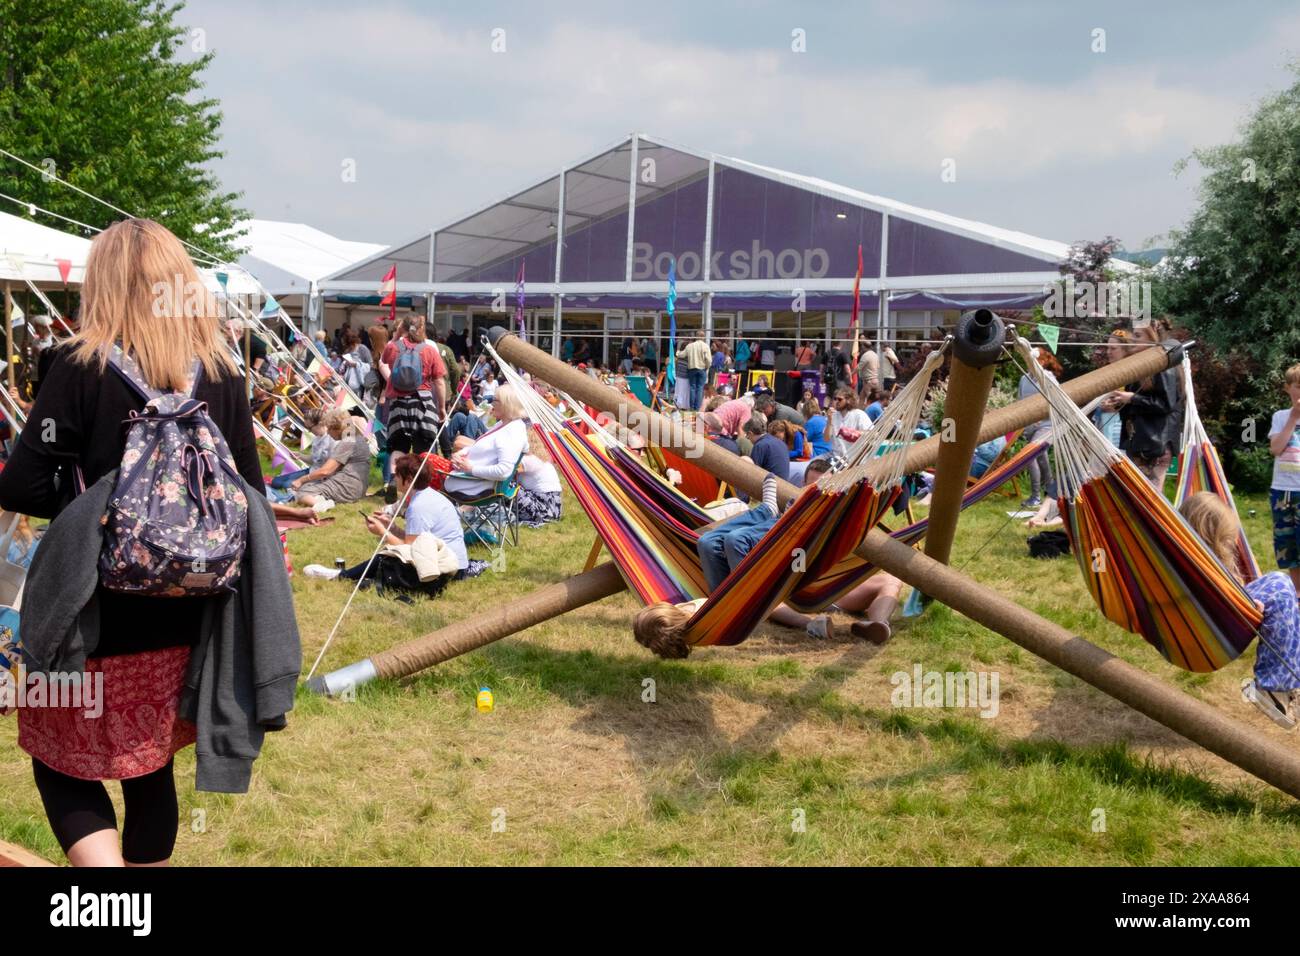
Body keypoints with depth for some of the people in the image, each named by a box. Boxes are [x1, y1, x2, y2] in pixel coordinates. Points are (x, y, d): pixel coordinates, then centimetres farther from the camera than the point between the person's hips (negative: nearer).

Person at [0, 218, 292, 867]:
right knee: (149, 769, 19)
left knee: (62, 765, 12)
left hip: (96, 614, -4)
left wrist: (89, 502, 1)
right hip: (186, 612, 4)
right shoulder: (222, 374, -1)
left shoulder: (82, 366, -12)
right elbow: (249, 497, 2)